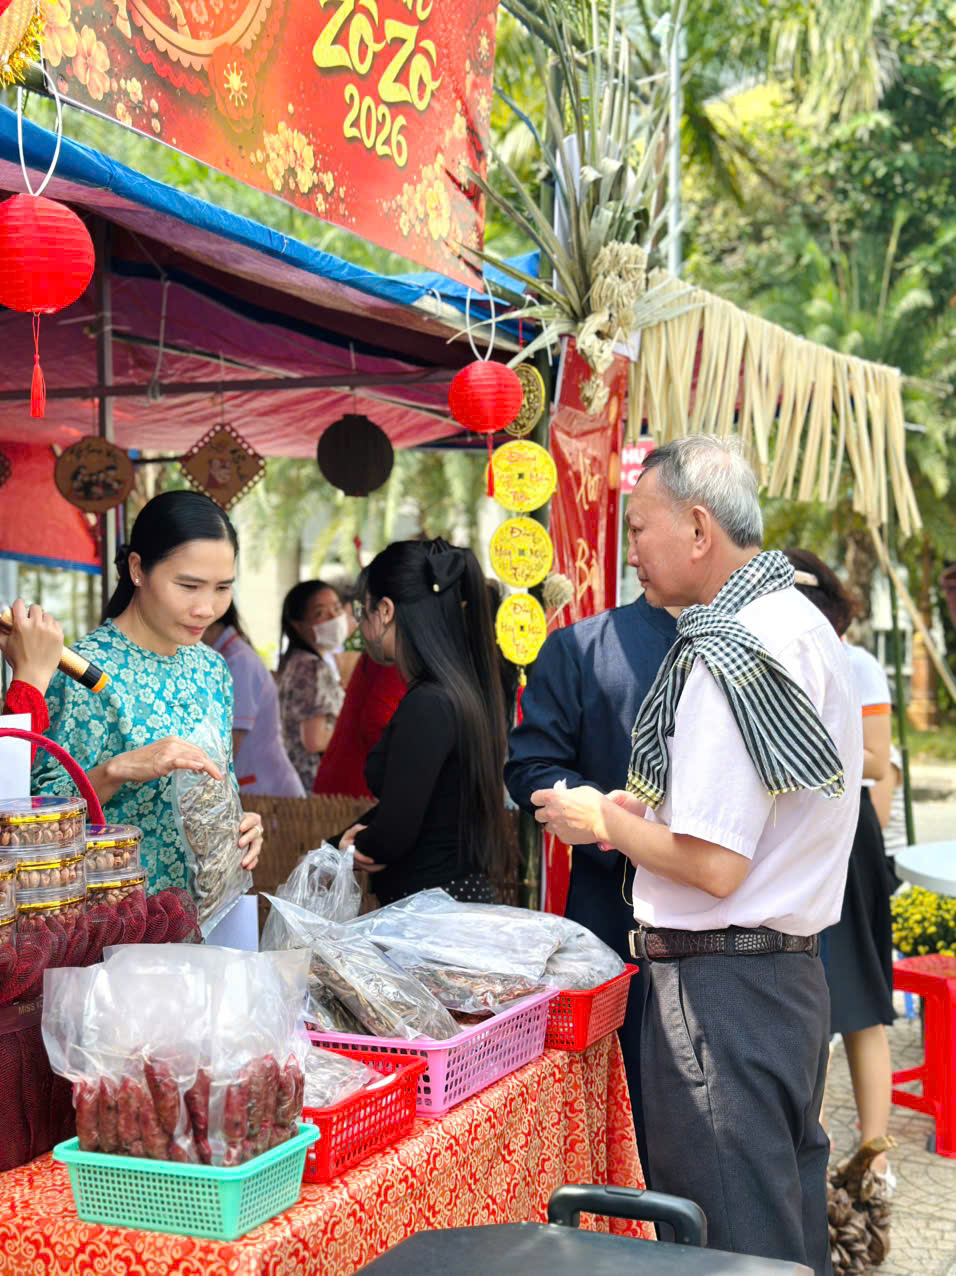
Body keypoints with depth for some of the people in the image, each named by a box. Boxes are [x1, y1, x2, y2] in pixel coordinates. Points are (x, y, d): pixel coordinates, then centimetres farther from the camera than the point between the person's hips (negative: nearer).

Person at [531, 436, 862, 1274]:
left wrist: (606, 823, -6)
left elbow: (715, 866, -22)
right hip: (795, 971, 10)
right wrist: (648, 811, 15)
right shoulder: (805, 624, 13)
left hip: (720, 981, -10)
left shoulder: (726, 655, -18)